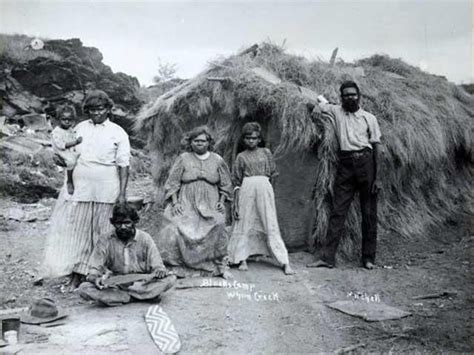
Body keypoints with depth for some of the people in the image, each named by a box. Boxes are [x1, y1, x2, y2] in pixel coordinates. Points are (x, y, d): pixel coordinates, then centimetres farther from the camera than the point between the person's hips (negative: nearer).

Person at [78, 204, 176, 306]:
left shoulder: (145, 238, 0)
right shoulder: (105, 241, -1)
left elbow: (156, 265, 0)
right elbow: (94, 268, -2)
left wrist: (160, 270, -24)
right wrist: (95, 278, -26)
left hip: (141, 283, 0)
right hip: (114, 285, 1)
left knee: (171, 279, -26)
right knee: (83, 288, -27)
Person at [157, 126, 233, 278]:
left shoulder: (217, 160, 8)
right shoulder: (183, 159, 4)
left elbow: (225, 184, 15)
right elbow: (172, 182, 3)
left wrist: (221, 201, 3)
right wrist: (175, 202, -7)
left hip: (210, 207, 1)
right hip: (186, 205, -1)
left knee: (216, 231, -17)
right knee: (178, 231, -19)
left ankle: (221, 267, -3)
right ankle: (175, 268, -9)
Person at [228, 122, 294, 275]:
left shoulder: (266, 152, 9)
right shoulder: (241, 156, 7)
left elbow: (273, 174, 14)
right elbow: (237, 182, 6)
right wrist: (236, 203, 2)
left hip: (264, 189, 0)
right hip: (246, 190, 0)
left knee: (271, 225, -1)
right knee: (245, 224, 3)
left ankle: (285, 262, -1)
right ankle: (243, 259, 14)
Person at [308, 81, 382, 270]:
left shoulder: (369, 118, 6)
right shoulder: (336, 112, 9)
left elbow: (376, 147, 3)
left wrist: (377, 177, -3)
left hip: (365, 162, -1)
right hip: (345, 163, 1)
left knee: (369, 213, 3)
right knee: (337, 211, -1)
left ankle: (368, 258, 13)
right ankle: (327, 257, 1)